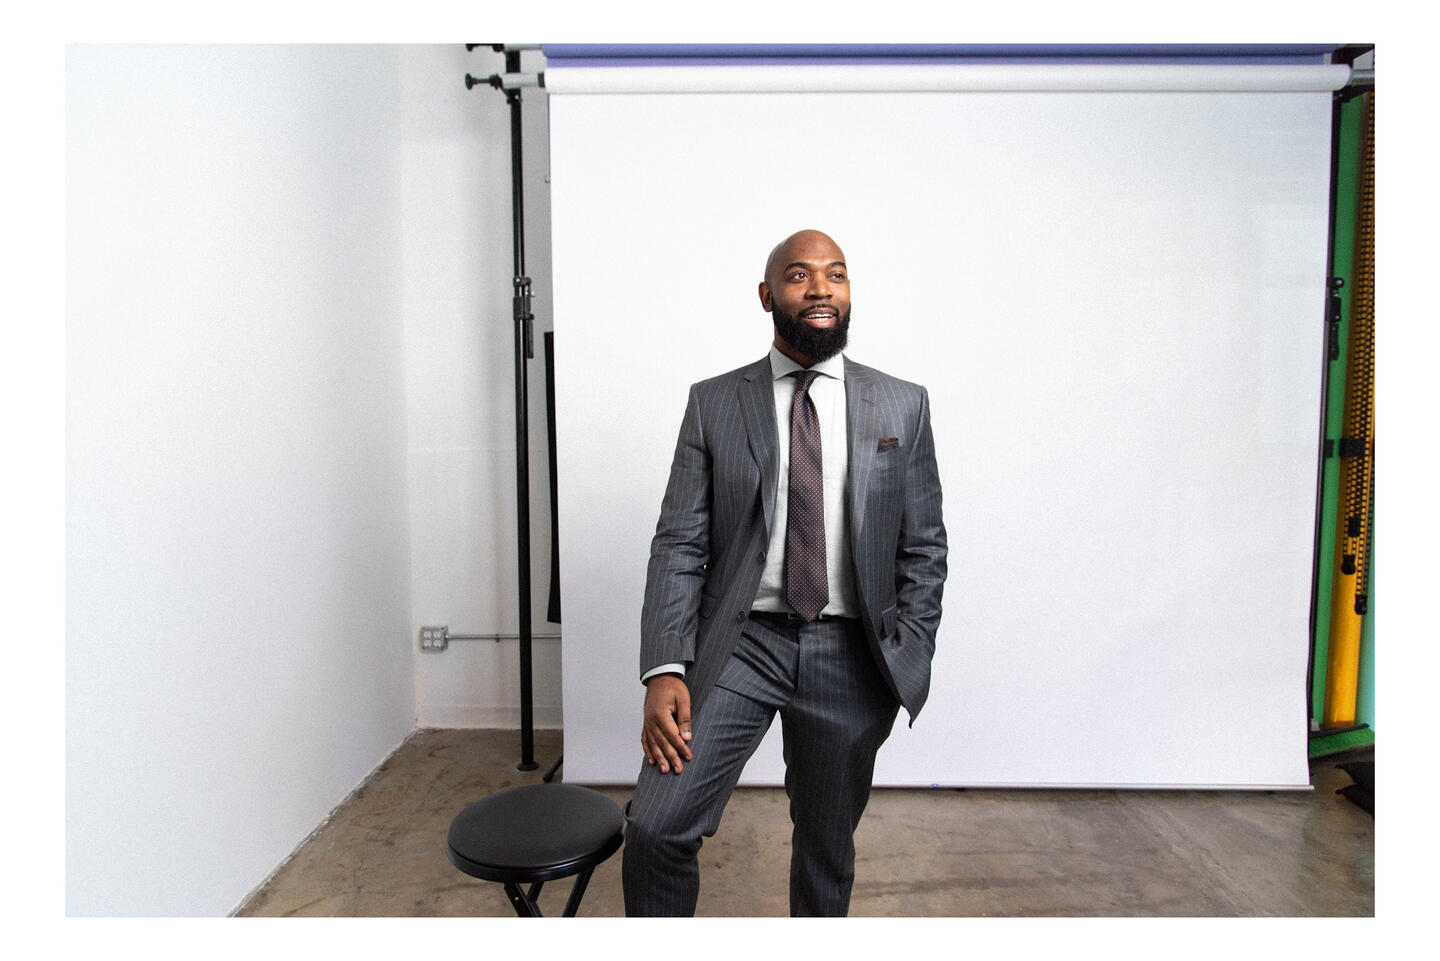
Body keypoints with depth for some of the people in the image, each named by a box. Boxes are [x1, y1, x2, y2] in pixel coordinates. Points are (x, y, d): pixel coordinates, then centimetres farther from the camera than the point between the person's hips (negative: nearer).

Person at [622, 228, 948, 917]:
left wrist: (907, 658, -4)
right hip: (740, 643, -1)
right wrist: (665, 669, -13)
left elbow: (924, 548, 6)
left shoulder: (903, 406, 4)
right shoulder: (712, 403, 2)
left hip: (849, 654, 1)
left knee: (827, 846, 16)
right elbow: (679, 544, -3)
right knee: (655, 826, -13)